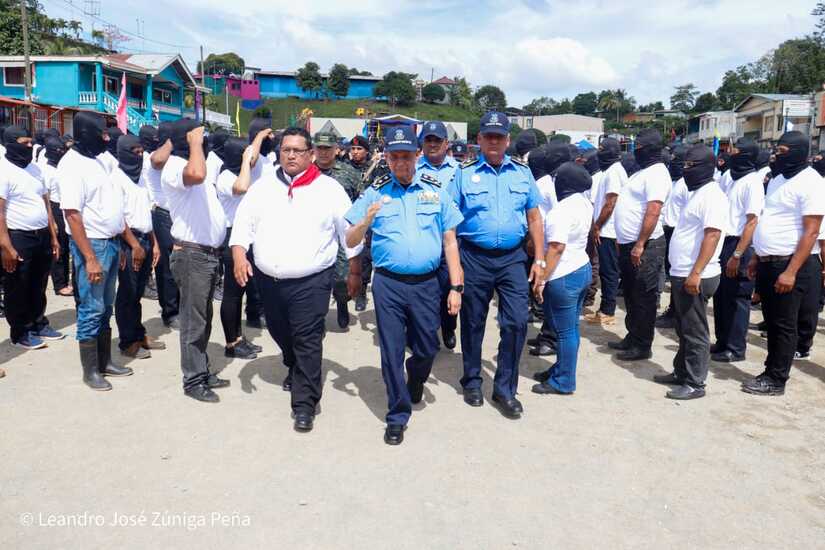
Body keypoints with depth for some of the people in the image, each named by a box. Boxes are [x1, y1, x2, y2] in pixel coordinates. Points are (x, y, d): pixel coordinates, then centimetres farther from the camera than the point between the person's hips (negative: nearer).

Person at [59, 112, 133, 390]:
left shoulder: (99, 159, 12)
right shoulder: (72, 164, -14)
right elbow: (72, 214, -20)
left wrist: (118, 243, 15)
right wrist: (90, 258, -23)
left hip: (111, 242, 8)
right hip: (92, 244, -8)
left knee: (106, 308, 15)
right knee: (91, 309, 0)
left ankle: (105, 362, 25)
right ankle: (90, 371, 11)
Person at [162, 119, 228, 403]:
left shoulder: (193, 163, 17)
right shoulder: (175, 166, -15)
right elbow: (197, 175, -39)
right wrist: (195, 142, -26)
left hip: (209, 252, 10)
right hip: (192, 254, -10)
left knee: (203, 319, 17)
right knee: (194, 321, -1)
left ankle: (203, 372, 28)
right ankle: (193, 381, 9)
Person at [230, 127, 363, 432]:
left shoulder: (329, 189, -3)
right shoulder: (263, 187, 6)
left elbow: (350, 233, 1)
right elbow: (243, 223, 4)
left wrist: (354, 272, 3)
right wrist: (239, 255, -13)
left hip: (311, 281, -4)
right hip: (269, 279, 5)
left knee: (307, 340, -6)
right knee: (281, 333, 22)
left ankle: (305, 403, 4)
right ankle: (295, 369, 50)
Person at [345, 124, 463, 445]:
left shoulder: (435, 189, 5)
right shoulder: (375, 192, 3)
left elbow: (450, 240, 6)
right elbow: (351, 242, 4)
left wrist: (456, 287, 1)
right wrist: (366, 220, -18)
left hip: (427, 284, 1)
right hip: (388, 284, 0)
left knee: (427, 349, 10)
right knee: (391, 352, 5)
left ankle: (416, 377, 46)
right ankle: (398, 416, 22)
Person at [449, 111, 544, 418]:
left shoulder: (522, 172, 8)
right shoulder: (464, 173, 0)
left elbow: (534, 217, 11)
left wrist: (539, 260, 5)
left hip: (512, 258, 2)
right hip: (474, 257, -2)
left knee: (516, 322, -2)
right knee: (473, 323, 10)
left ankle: (505, 389, 14)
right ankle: (472, 382, 29)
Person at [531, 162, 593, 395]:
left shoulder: (562, 210, -21)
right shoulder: (585, 203, 7)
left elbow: (556, 248, -25)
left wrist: (541, 280, -20)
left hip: (563, 277, -9)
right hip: (582, 269, 9)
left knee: (565, 331, 0)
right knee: (571, 328, 17)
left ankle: (563, 382, 10)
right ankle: (561, 369, 29)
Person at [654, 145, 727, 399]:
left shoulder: (711, 195, -15)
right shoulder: (698, 192, 16)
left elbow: (712, 236, -24)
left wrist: (696, 273, -28)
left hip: (695, 277, -10)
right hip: (682, 274, 10)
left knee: (695, 332, -1)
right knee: (683, 329, 18)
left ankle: (695, 383, 7)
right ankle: (681, 372, 29)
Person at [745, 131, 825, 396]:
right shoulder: (778, 178, 13)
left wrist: (791, 272, -22)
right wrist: (756, 258, 16)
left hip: (790, 265, -8)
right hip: (768, 263, 8)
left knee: (784, 325, 1)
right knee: (772, 321, 14)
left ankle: (776, 380, 10)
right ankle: (771, 371, 24)